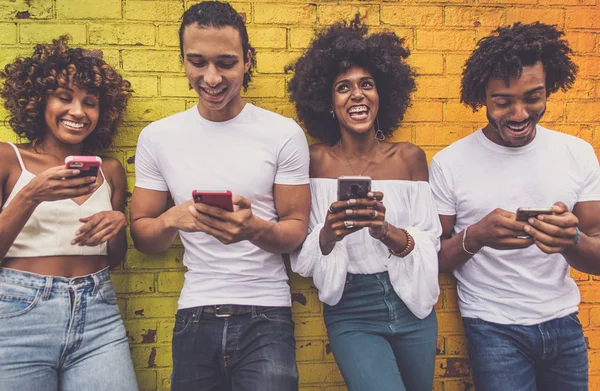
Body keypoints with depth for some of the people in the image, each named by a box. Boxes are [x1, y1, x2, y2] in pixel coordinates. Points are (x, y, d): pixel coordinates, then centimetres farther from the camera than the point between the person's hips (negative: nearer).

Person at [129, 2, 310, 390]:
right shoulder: (157, 137, 0)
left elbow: (297, 229, -3)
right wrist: (172, 219, -18)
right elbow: (141, 236, 5)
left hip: (266, 317, -2)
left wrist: (254, 229, -24)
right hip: (195, 316, 2)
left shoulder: (284, 133, -6)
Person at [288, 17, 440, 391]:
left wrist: (387, 231, -25)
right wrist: (329, 233, -29)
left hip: (412, 307, 3)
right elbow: (302, 258, -8)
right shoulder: (316, 161, -8)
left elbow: (429, 245, -6)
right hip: (351, 316, -2)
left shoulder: (409, 156, -5)